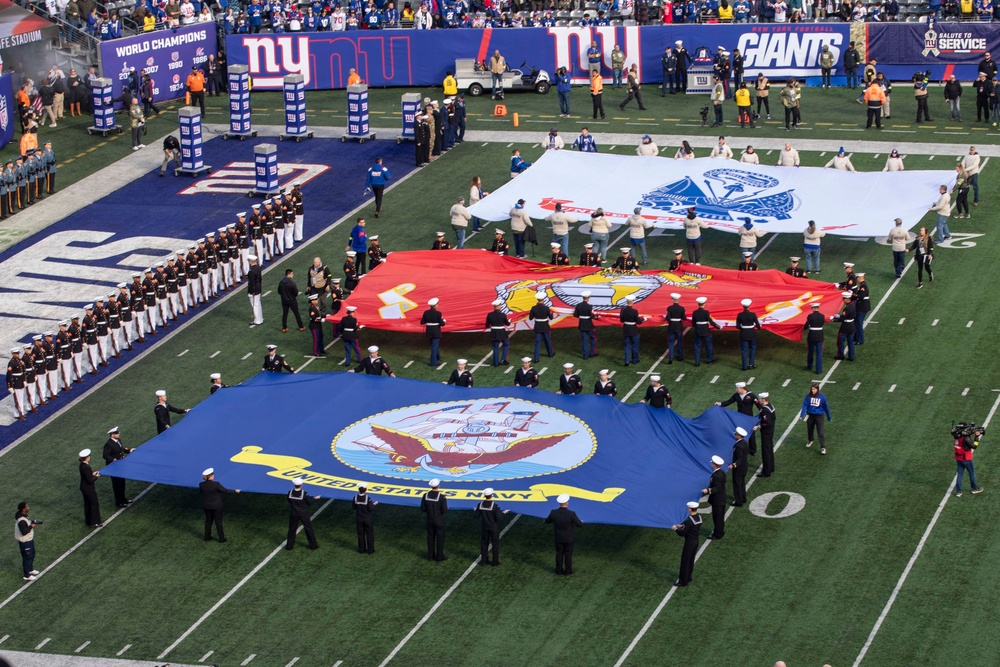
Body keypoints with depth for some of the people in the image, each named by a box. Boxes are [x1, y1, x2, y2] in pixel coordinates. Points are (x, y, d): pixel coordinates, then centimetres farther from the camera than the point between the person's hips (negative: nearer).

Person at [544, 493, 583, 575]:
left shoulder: (554, 513, -18)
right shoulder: (571, 514, -27)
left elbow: (547, 521, 1)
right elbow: (580, 525, -20)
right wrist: (581, 522, 5)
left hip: (558, 538, 2)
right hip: (568, 539, -2)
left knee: (559, 554, 18)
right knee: (568, 554, 15)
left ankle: (559, 570, 28)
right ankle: (568, 570, 27)